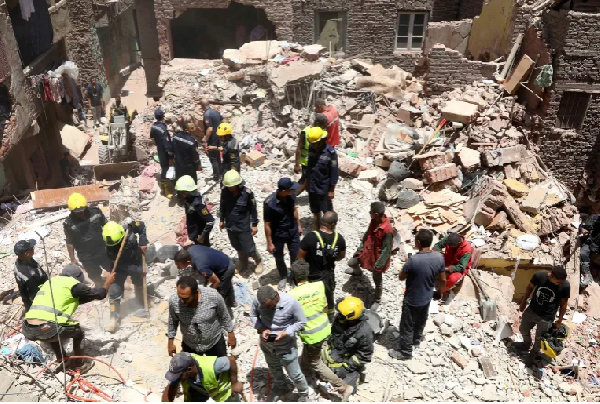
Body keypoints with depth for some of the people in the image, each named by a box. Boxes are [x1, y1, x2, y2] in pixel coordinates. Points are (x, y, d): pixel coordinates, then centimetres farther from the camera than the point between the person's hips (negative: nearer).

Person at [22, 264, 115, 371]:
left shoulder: (51, 281, 25)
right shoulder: (72, 283, 4)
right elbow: (99, 294, 12)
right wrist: (108, 282, 30)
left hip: (27, 330, 7)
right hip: (46, 329, -7)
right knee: (77, 331, 19)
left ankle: (62, 360, 42)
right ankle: (78, 365, 25)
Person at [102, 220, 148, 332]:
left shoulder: (130, 228, -33)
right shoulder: (110, 248, -32)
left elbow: (142, 226, -12)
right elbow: (122, 266, -26)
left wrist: (143, 243, -23)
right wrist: (138, 270, -29)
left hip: (136, 262, 2)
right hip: (121, 267, -2)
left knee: (139, 284, 17)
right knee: (114, 290, -9)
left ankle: (142, 307, 39)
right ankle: (114, 318, 0)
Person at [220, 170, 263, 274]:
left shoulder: (247, 193, -22)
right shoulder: (224, 191, -12)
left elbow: (253, 209, -10)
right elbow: (222, 206, 5)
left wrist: (254, 224, -5)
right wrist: (221, 220, 12)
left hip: (244, 227, -4)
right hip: (230, 226, 4)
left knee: (249, 249, 4)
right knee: (238, 248, 21)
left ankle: (258, 261, 35)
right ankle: (243, 265, 44)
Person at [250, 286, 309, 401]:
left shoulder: (291, 302, -31)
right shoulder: (258, 300, -24)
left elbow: (301, 322, -16)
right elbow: (253, 315, -4)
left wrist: (285, 333, -29)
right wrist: (262, 329, -22)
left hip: (286, 344, -3)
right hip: (266, 342, 3)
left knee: (294, 374, 12)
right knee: (274, 368, 29)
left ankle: (304, 394, 44)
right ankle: (279, 388, 59)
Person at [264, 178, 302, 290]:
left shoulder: (291, 196, -16)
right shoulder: (270, 203, -31)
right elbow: (267, 225, -21)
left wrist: (299, 225, 14)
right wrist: (269, 243, -15)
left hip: (293, 231, 4)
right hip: (278, 235, -3)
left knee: (296, 256, 15)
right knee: (279, 258, 18)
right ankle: (283, 277, 46)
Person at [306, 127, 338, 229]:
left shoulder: (330, 153, -20)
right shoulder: (312, 149, -3)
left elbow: (334, 173, -16)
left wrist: (331, 190, -13)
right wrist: (307, 181, 15)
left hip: (324, 188, -6)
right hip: (312, 187, 6)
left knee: (327, 212, 10)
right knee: (315, 210, 21)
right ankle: (316, 228, 39)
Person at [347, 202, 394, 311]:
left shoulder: (388, 230, -34)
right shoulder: (374, 221, -10)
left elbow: (386, 249, -26)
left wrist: (379, 264, -22)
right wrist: (360, 248, 10)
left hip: (377, 257, -7)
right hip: (366, 251, 7)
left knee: (377, 280, 13)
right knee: (351, 263, 25)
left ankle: (377, 300, 39)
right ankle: (358, 271, 62)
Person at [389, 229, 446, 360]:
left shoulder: (413, 260, -33)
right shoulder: (439, 257, -15)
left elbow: (401, 277, -16)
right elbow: (443, 280, -2)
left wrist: (408, 265, 1)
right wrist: (441, 290, 18)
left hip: (412, 300, -6)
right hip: (427, 297, 6)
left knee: (407, 326, 14)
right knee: (421, 320, 30)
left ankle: (405, 352, 31)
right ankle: (416, 340, 53)